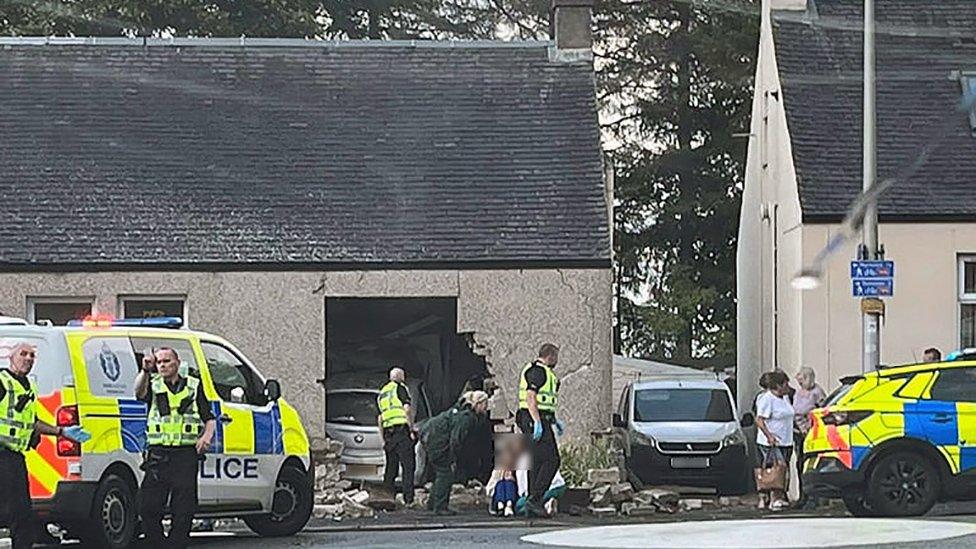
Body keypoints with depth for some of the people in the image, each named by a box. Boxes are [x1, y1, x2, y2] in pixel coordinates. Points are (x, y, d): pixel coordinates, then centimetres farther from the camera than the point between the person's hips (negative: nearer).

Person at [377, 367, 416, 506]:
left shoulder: (382, 393, 22)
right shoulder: (400, 388, 0)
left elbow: (379, 418, 21)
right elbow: (407, 408, -13)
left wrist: (383, 439, 23)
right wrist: (412, 429, -10)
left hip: (388, 433, 7)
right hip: (402, 430, -7)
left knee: (391, 468, 11)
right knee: (408, 466, -7)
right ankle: (408, 500, -14)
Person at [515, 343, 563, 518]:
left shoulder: (544, 372, 23)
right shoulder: (537, 371, -11)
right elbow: (530, 397, -19)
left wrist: (554, 420, 27)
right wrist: (537, 422, -24)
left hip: (539, 421, 11)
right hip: (536, 420, -11)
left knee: (537, 462, 8)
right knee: (551, 460, -14)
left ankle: (532, 507, 8)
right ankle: (535, 499, -18)